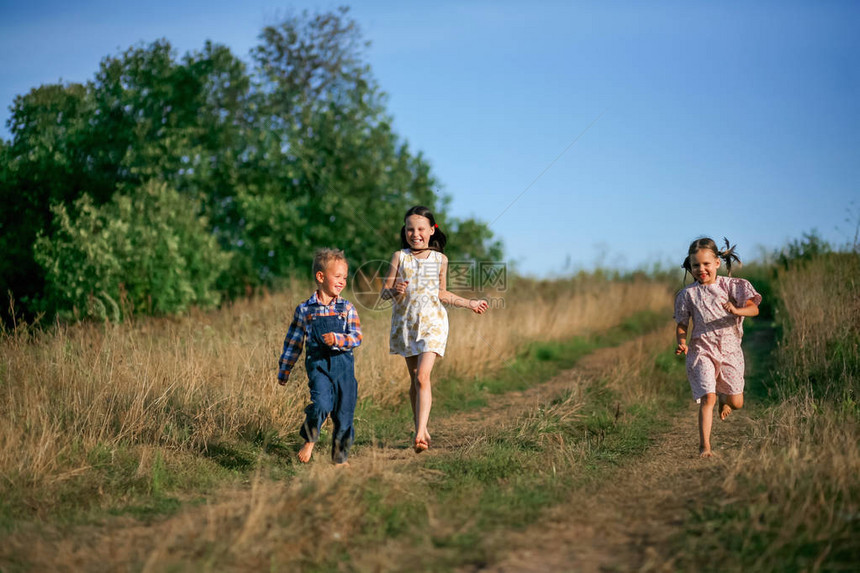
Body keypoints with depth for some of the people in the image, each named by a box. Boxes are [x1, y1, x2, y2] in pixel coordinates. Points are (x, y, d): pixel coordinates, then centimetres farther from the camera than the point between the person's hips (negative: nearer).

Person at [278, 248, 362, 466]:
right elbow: (293, 342, 10)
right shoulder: (305, 310, 4)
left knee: (344, 413, 5)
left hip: (343, 365, 2)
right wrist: (284, 371, 14)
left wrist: (338, 339, -24)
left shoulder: (347, 308, 5)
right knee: (321, 404, -23)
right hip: (318, 365, -2)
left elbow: (357, 337, -3)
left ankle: (340, 457, 25)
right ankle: (309, 441, 5)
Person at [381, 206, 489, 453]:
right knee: (414, 379, 9)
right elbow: (384, 292, -1)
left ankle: (420, 433, -20)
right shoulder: (400, 257, 0)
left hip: (432, 323, -1)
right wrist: (395, 291, -23)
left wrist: (469, 303, 16)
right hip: (406, 323, 1)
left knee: (422, 377, -16)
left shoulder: (440, 259, 3)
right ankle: (421, 429, 23)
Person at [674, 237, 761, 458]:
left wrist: (736, 311, -28)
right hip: (702, 350, -1)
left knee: (736, 403, 7)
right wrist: (681, 343, -12)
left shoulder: (731, 286, 1)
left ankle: (724, 398, 45)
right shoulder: (688, 293, 2)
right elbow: (681, 324, 8)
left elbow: (754, 309, -7)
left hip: (730, 349, 1)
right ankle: (704, 446, -12)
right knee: (708, 398, -17)